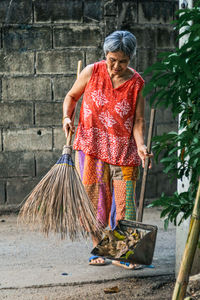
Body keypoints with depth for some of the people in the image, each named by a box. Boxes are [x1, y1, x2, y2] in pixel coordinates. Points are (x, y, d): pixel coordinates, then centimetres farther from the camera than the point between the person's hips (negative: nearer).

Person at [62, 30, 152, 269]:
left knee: (124, 199, -3)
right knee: (95, 196, 2)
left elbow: (138, 120, -3)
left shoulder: (136, 83, -2)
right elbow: (71, 96, 11)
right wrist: (67, 117, -7)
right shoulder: (92, 72, -3)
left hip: (122, 148, 0)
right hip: (91, 144, 0)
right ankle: (97, 248, 17)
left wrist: (140, 145, -19)